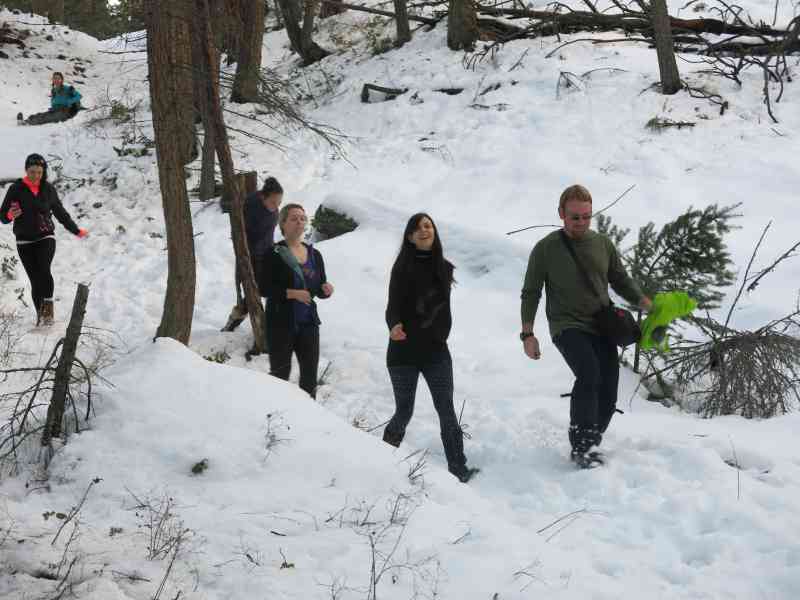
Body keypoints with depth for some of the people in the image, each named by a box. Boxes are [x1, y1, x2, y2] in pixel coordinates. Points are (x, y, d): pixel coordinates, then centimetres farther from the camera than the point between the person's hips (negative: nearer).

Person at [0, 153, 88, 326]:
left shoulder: (48, 189, 4)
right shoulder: (16, 189, -3)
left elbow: (60, 212, 17)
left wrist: (76, 231, 22)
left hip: (45, 237, 0)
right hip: (25, 241, 0)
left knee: (44, 270, -24)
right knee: (35, 279, -2)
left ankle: (48, 310, -22)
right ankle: (40, 315, 7)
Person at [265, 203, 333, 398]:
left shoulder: (314, 254, 10)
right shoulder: (274, 254, -6)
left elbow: (319, 291, 16)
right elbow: (264, 288, -12)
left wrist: (326, 289, -6)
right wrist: (292, 293, -21)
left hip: (308, 322, 5)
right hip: (281, 323, -5)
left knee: (310, 374, 6)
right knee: (280, 372, 1)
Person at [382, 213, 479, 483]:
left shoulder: (444, 268, 8)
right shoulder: (403, 267, -6)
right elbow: (393, 306, -12)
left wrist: (442, 336, 12)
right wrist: (394, 326, -31)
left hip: (435, 350, 3)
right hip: (404, 350, -3)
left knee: (446, 410, -4)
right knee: (404, 411, 2)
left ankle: (458, 467, -2)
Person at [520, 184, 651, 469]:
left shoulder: (603, 244, 9)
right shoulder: (546, 248, -1)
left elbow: (621, 280, 17)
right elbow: (531, 293, 4)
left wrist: (646, 303, 1)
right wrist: (528, 334, -3)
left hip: (602, 328, 5)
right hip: (567, 326, -4)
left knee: (607, 396, -3)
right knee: (589, 375, -30)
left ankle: (586, 447, 15)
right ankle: (580, 445, -26)